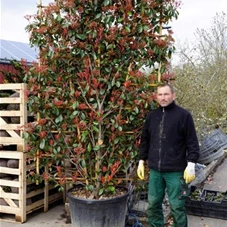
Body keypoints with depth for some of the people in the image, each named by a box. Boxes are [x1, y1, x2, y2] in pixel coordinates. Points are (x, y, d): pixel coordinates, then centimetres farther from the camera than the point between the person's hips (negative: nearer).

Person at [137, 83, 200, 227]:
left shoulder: (183, 115, -5)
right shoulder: (152, 116, 9)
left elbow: (192, 142, -6)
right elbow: (145, 140, 16)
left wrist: (191, 165, -11)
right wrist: (142, 161, 13)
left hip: (175, 170, -4)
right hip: (154, 170, 5)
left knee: (177, 206, 2)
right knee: (153, 204, 11)